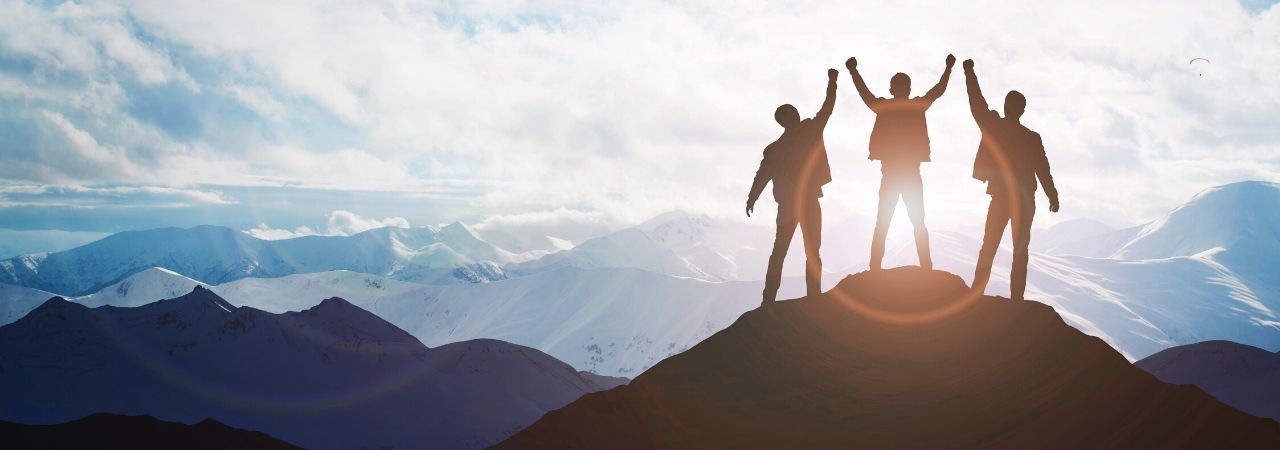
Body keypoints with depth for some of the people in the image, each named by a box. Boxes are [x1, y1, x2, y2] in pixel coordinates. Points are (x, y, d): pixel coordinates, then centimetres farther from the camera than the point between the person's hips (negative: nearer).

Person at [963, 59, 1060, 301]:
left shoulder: (993, 127, -7)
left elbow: (976, 103, 4)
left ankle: (976, 296, -1)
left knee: (988, 248, 6)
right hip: (1024, 200, 0)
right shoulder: (1032, 138, -8)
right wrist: (1053, 197, 8)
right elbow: (1043, 170, -3)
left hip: (1000, 197, 1)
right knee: (1020, 251, 5)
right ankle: (1016, 299, 1)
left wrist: (969, 73, 15)